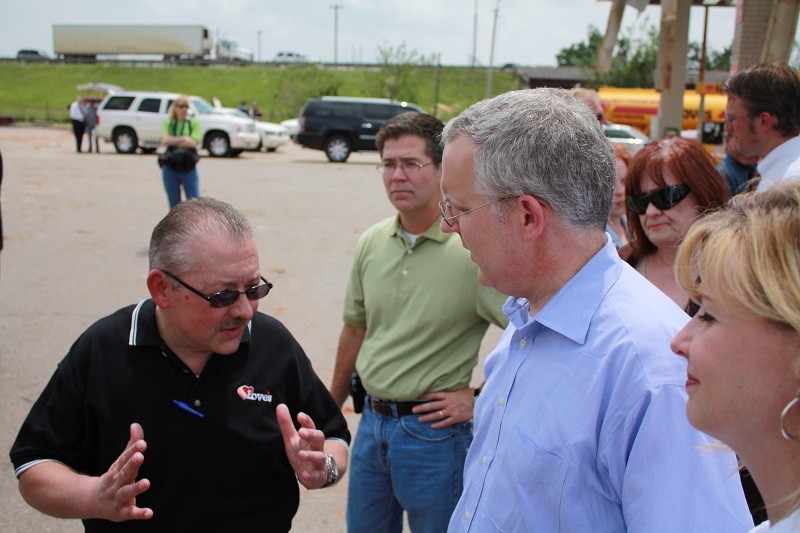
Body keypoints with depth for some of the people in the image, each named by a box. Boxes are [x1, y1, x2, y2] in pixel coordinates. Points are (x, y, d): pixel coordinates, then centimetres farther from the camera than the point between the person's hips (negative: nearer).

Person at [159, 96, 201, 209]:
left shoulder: (194, 123, 6)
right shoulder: (168, 123, 10)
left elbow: (194, 143, -9)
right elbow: (164, 140, -8)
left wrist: (173, 141, -6)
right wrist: (182, 139, -12)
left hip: (189, 169, -2)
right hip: (170, 169, 2)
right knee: (174, 204, 7)